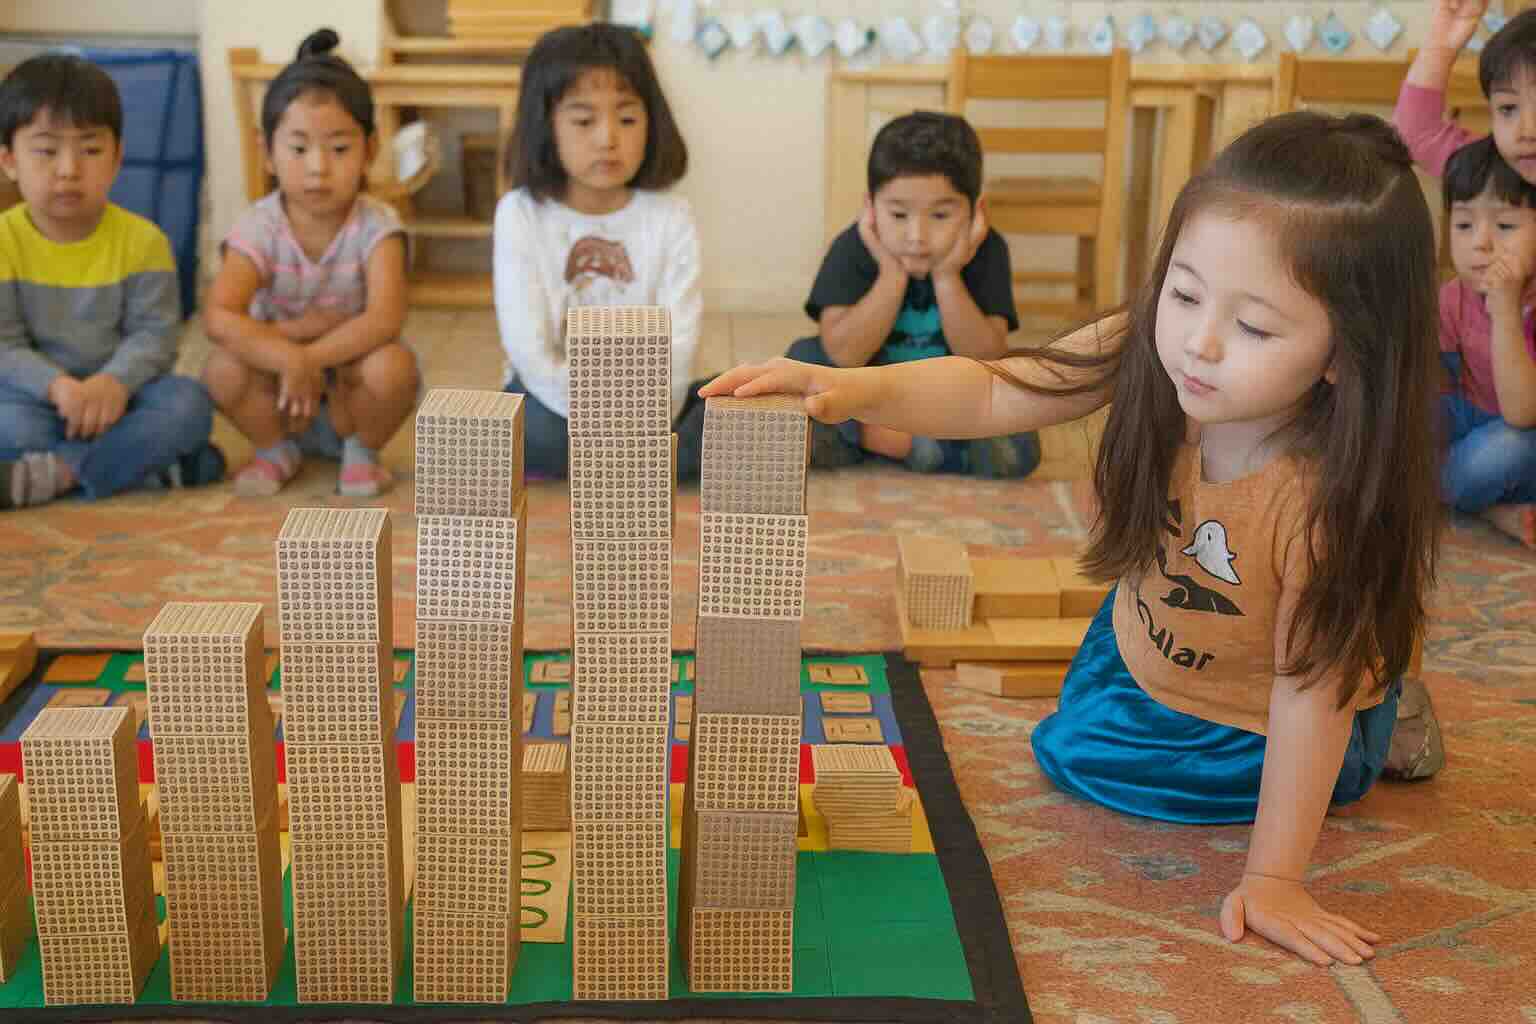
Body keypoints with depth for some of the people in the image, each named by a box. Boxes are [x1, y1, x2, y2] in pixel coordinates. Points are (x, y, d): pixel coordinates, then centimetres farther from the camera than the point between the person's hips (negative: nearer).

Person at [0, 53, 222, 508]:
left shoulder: (143, 240, -5)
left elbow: (155, 333, -8)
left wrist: (114, 381, -29)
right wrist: (57, 386, -32)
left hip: (116, 392, 2)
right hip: (40, 395, -1)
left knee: (190, 403, -27)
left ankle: (54, 473, -29)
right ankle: (156, 468, -26)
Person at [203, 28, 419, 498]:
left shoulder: (376, 226, -19)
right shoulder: (259, 228, -18)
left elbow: (385, 318, -33)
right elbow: (218, 318, -32)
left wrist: (311, 358, -38)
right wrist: (289, 355, -44)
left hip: (348, 375, -1)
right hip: (281, 374, 1)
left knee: (393, 366, -33)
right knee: (224, 368, -29)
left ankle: (361, 450, 0)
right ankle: (276, 449, 3)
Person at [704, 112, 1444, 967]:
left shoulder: (1329, 492, -40)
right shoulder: (1148, 353, -29)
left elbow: (1310, 691, -31)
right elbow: (992, 392, -26)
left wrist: (1273, 879, -27)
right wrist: (855, 389, -45)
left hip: (1256, 723, -6)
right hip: (1146, 651, 6)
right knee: (1079, 722, 27)